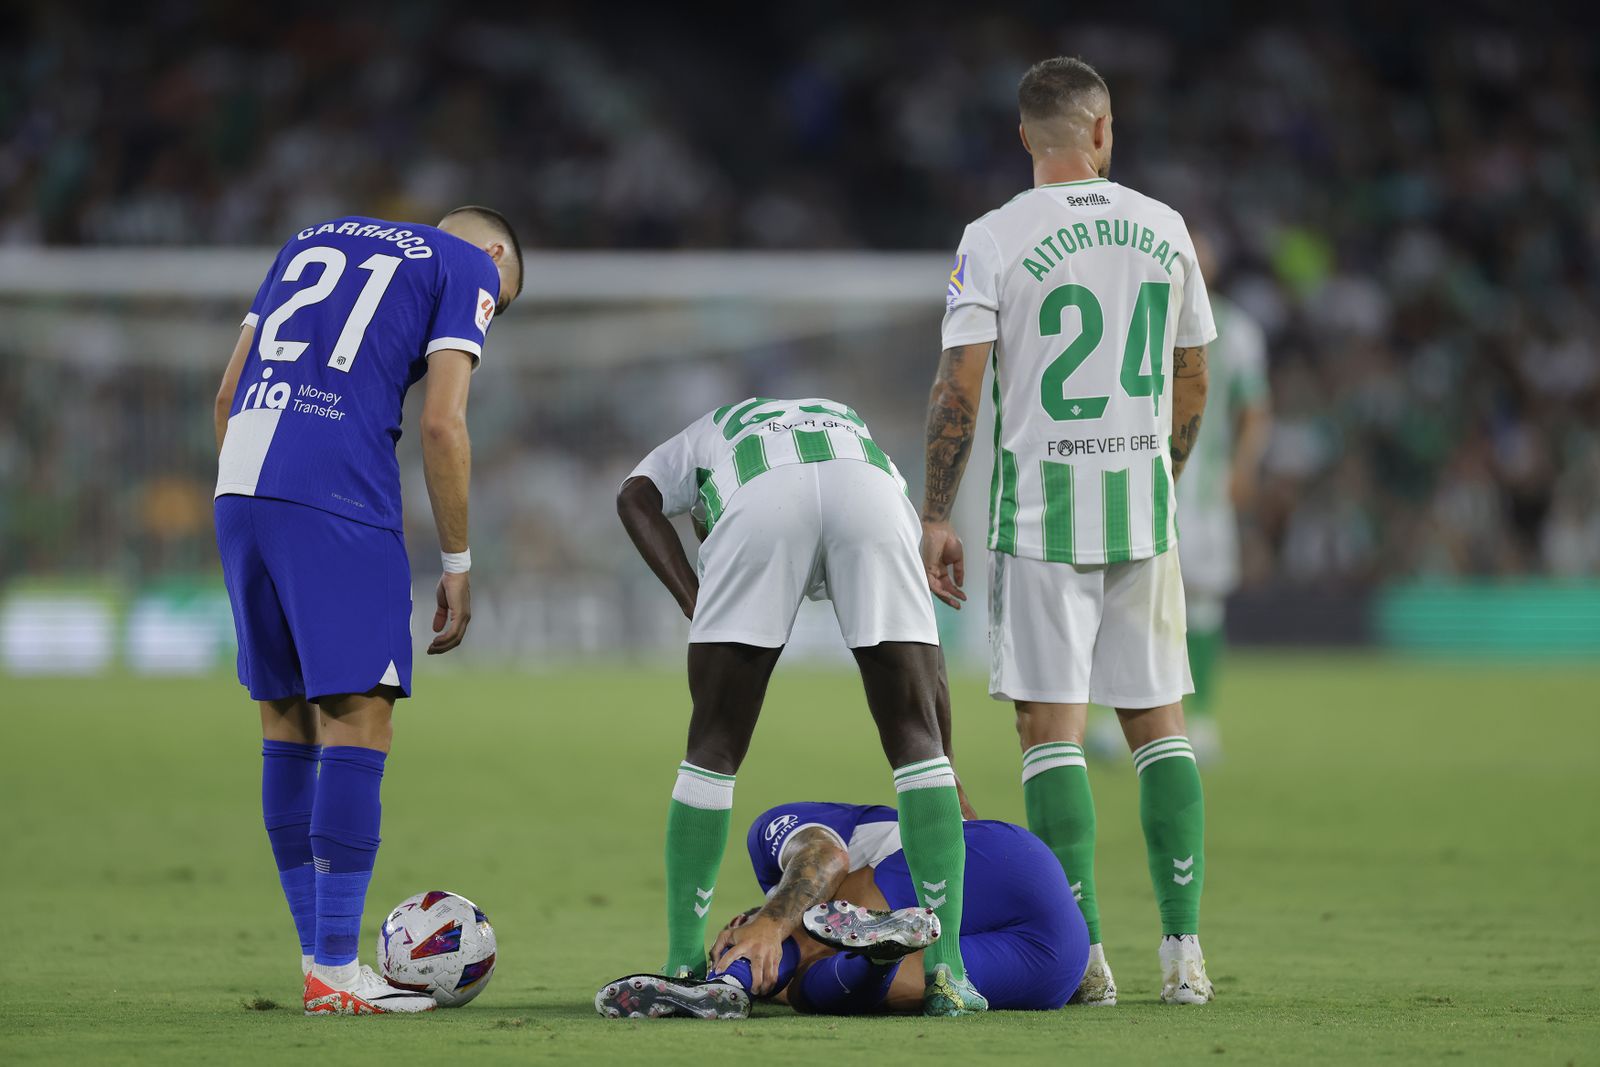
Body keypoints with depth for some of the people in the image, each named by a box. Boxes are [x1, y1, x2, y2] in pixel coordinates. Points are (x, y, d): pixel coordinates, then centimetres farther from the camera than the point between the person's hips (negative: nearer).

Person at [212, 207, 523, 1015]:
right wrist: (457, 566, 4)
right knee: (358, 719, -3)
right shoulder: (470, 267, 9)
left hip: (239, 491, 7)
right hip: (335, 499, -6)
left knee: (286, 717, 13)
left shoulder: (313, 240, 27)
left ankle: (319, 956, 18)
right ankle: (335, 974, -5)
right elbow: (442, 424, -2)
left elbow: (229, 393, 24)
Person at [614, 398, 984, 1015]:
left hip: (759, 502, -1)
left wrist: (696, 604, 9)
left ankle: (683, 967, 15)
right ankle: (946, 965, 4)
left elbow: (636, 498, 16)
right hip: (865, 497, 1)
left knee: (715, 747, 14)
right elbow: (927, 658, 41)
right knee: (915, 737, 12)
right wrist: (950, 780, 46)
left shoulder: (706, 437, 44)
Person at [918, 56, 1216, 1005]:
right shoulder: (1164, 230, 5)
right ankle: (1185, 951, 5)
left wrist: (936, 517, -4)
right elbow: (1192, 382, 13)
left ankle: (1083, 954, -8)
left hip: (1042, 499, -3)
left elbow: (959, 386, -10)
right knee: (1159, 720, 9)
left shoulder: (996, 239, -7)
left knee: (1053, 724, -2)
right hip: (1143, 498, 3)